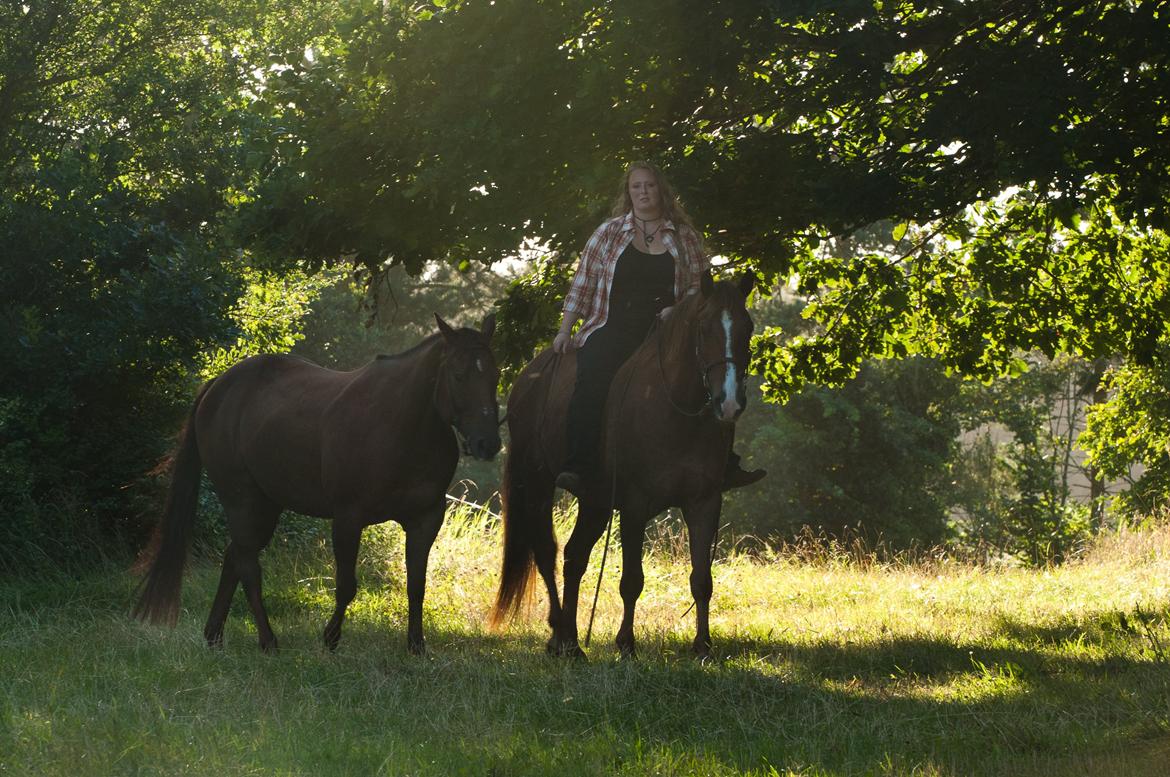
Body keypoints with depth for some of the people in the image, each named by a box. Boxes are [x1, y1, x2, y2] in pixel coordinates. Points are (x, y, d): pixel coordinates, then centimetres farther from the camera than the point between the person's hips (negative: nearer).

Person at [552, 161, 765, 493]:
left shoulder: (684, 236, 11)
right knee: (592, 380, -29)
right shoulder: (609, 232, 9)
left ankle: (723, 465, -14)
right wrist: (565, 330, 3)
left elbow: (699, 284, 12)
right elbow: (582, 284, 9)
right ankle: (577, 467, -33)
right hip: (613, 329, -2)